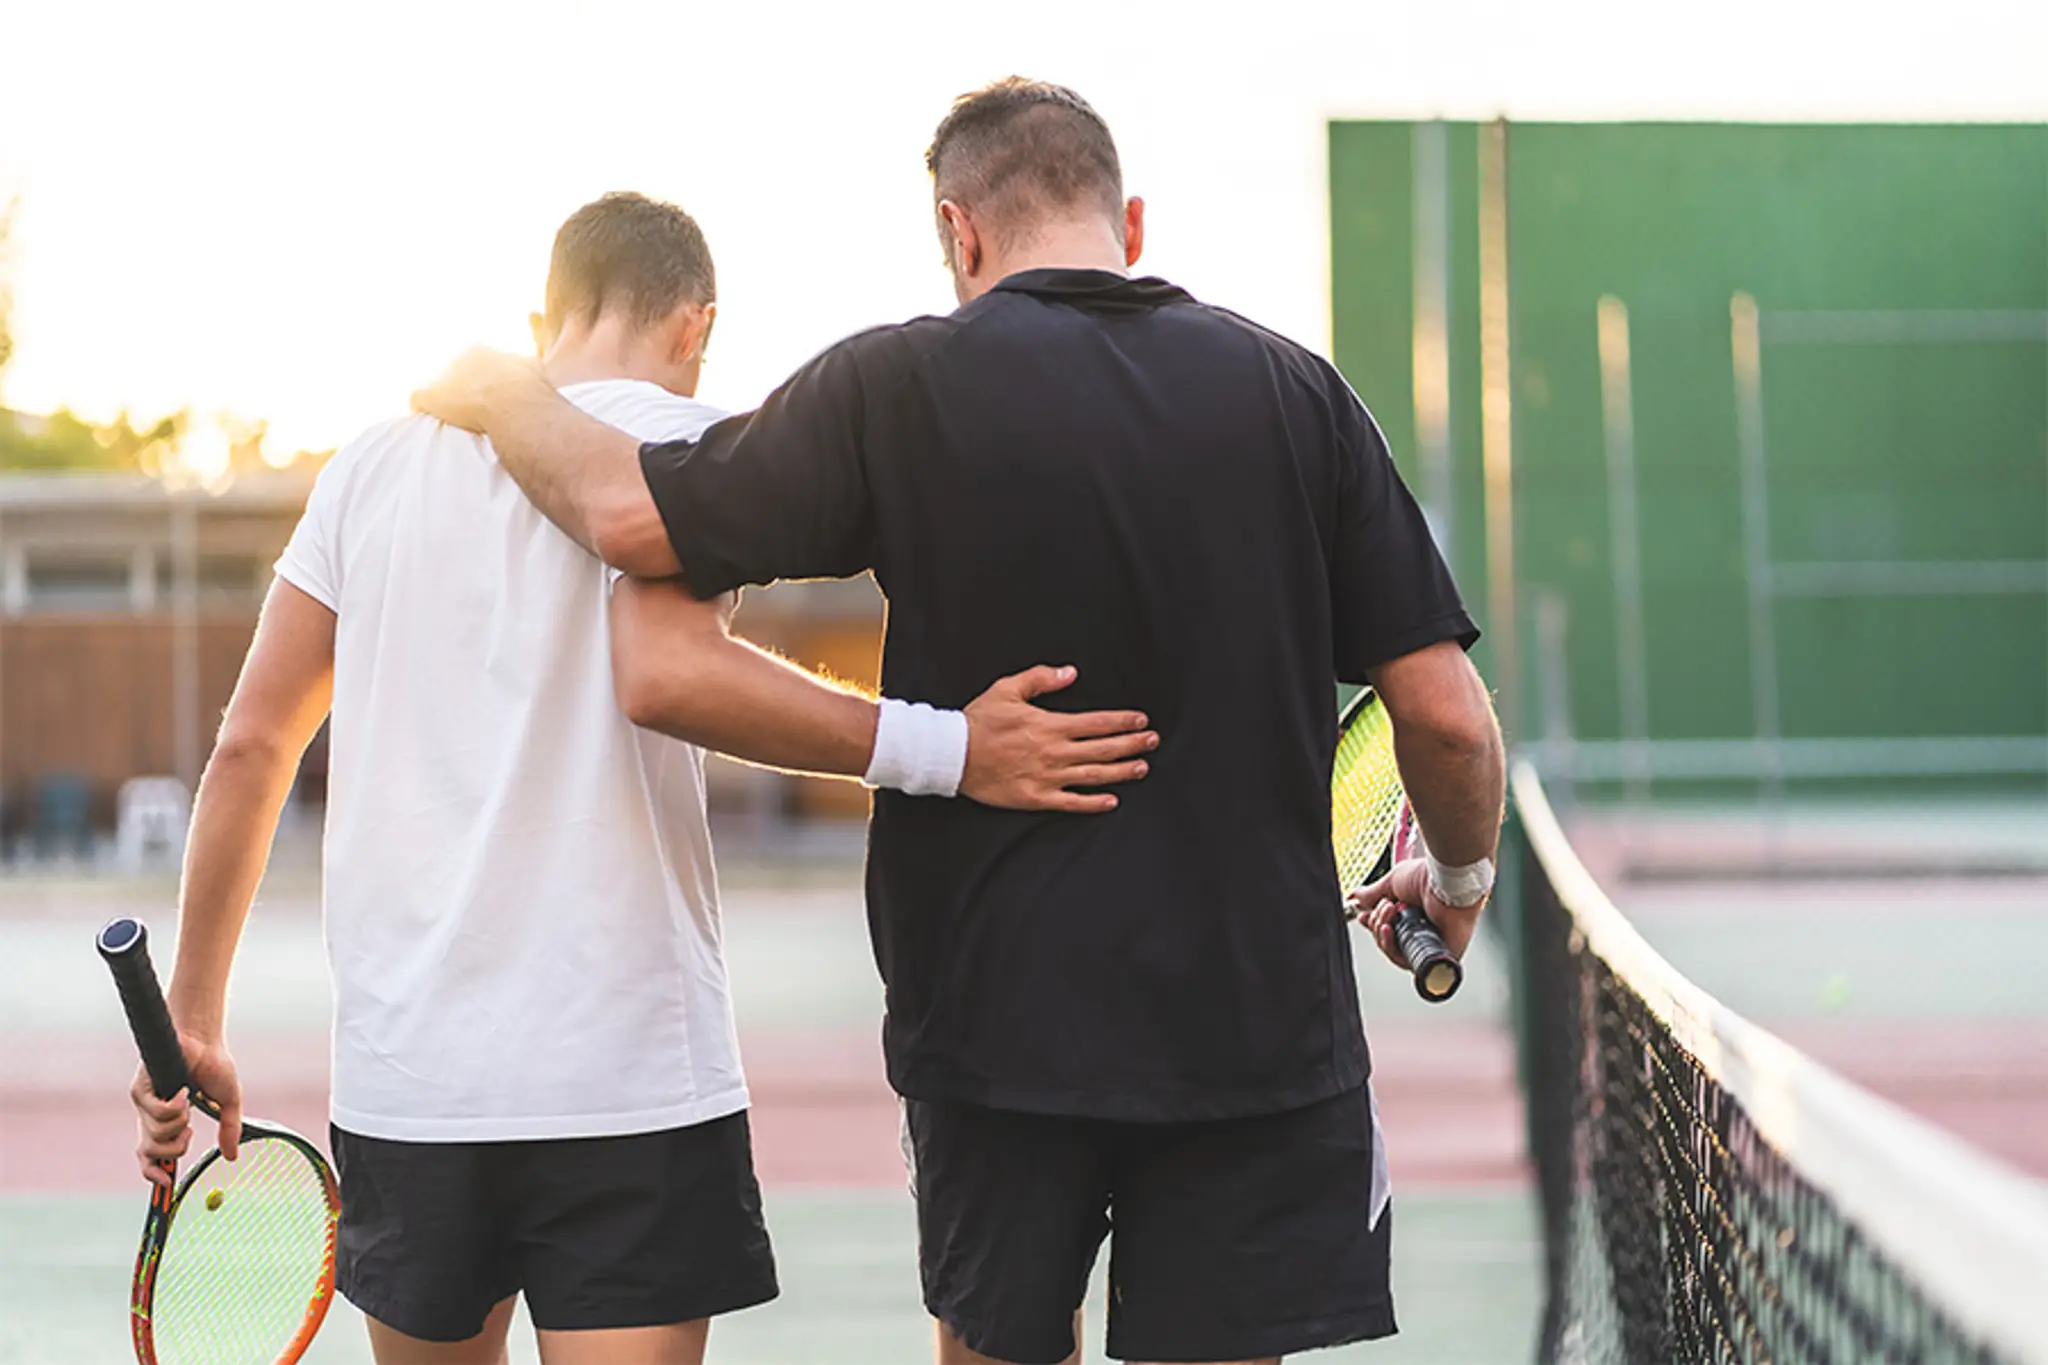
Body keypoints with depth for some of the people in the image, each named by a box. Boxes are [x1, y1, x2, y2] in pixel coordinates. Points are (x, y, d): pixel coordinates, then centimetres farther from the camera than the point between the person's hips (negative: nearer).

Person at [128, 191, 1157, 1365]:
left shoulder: (377, 462, 12)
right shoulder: (682, 443, -3)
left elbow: (251, 746, 12)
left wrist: (193, 1017, 19)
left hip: (401, 1067, 5)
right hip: (627, 1074, -5)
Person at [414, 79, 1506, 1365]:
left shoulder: (900, 388, -5)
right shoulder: (1295, 389, 0)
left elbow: (631, 512, -3)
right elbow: (1445, 714, -1)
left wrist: (501, 395, 18)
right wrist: (1461, 877, 19)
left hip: (1001, 1008, 0)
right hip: (1256, 1013, 1)